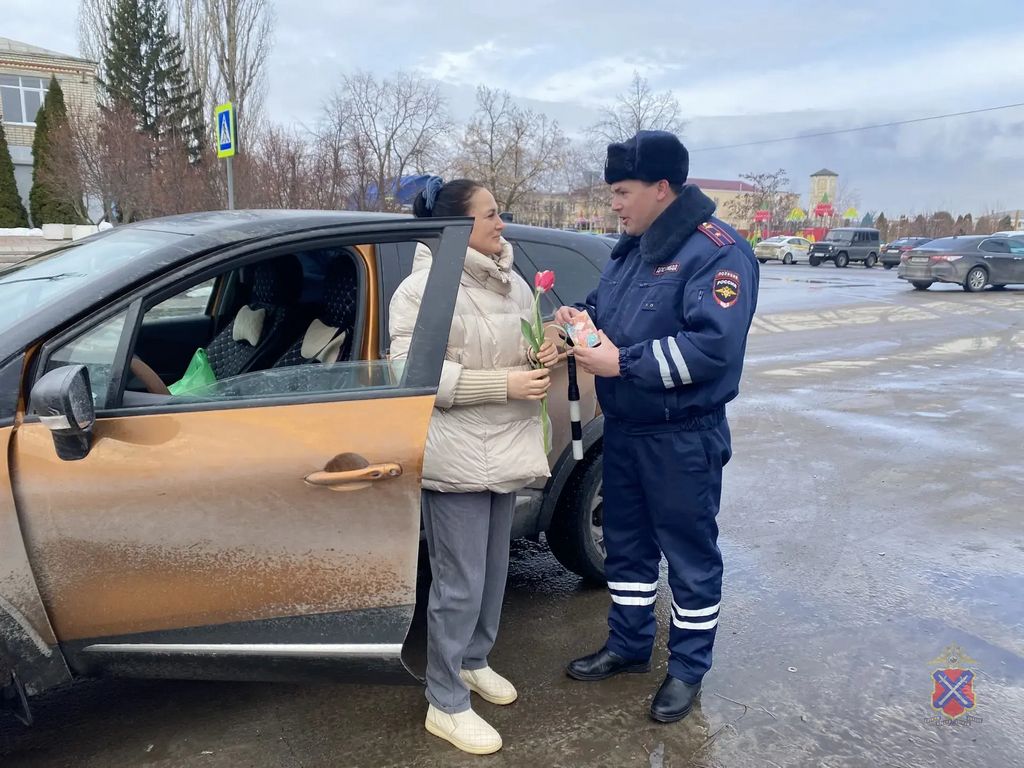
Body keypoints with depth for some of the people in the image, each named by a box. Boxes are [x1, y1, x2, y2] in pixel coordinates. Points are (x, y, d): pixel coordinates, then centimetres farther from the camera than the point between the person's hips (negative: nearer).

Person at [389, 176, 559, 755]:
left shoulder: (511, 282, 8)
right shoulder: (424, 287, -14)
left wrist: (543, 357, -4)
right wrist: (503, 383, -23)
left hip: (505, 450, 8)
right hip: (458, 457, -7)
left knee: (493, 571, 19)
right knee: (460, 584, 1)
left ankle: (474, 661, 42)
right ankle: (447, 705, 18)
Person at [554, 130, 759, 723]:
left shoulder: (717, 250, -18)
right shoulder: (632, 246, 9)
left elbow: (714, 346, -28)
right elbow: (611, 307, 21)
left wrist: (623, 363, -25)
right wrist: (582, 317, -2)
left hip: (683, 438, -8)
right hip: (623, 429, 8)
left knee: (690, 554, 8)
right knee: (626, 542, 19)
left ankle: (688, 668, 27)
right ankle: (629, 645, 39)